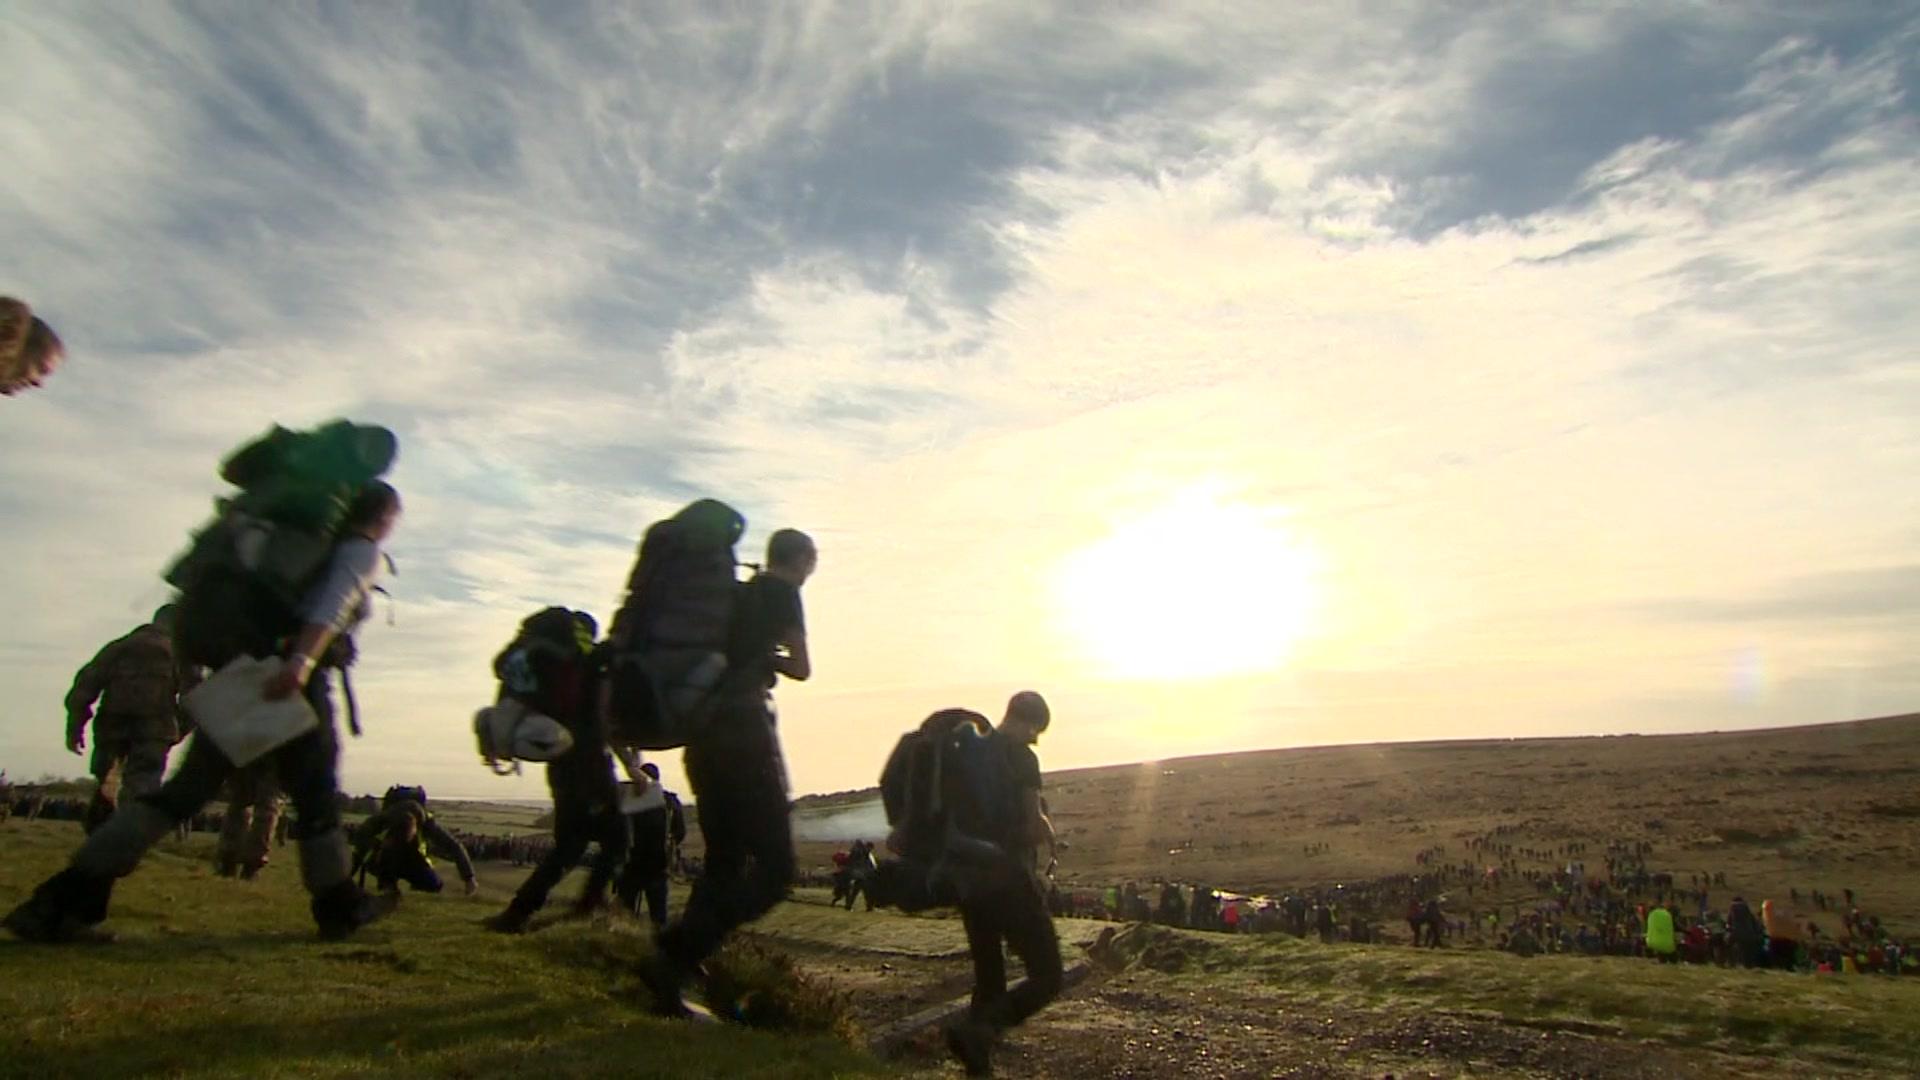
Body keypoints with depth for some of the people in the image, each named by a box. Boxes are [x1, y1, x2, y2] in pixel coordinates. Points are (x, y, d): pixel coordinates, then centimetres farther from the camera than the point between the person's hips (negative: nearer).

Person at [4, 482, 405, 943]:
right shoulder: (363, 551, 1)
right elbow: (335, 601, -19)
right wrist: (301, 662, -31)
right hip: (292, 680, -6)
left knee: (186, 788, 6)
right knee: (315, 792, 5)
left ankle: (64, 902, -1)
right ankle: (339, 905, 15)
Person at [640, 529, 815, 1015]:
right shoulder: (781, 591, 2)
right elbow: (801, 667, 1)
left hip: (703, 732, 8)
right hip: (745, 728, -8)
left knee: (724, 860, 15)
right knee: (775, 865, -6)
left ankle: (673, 974, 7)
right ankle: (674, 956, -18)